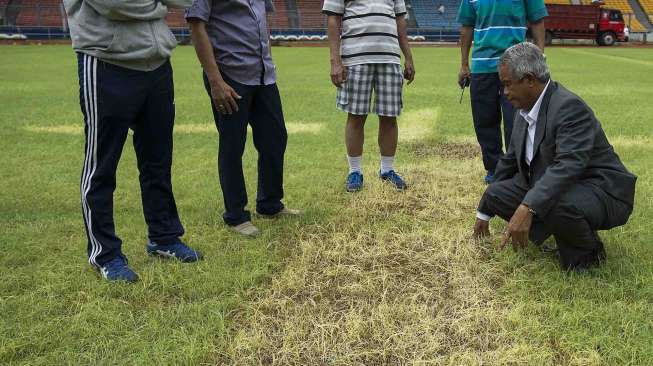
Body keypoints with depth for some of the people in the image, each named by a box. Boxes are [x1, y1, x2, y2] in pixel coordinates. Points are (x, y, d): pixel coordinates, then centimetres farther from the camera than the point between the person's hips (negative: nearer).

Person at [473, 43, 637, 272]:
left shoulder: (569, 106, -24)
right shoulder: (525, 109, 3)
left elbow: (567, 166, -37)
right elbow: (510, 161, 13)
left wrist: (527, 209, -46)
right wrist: (485, 212, 21)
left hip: (599, 192, -8)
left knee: (557, 204, -39)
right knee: (496, 193, -2)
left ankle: (587, 252, -6)